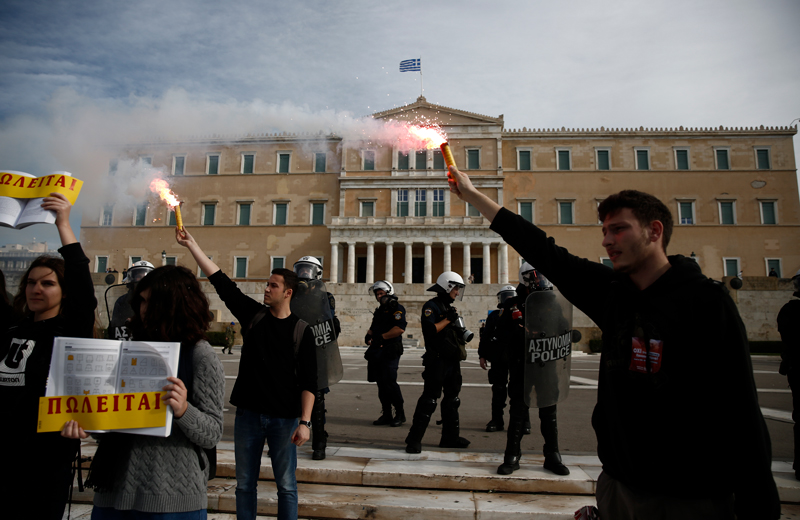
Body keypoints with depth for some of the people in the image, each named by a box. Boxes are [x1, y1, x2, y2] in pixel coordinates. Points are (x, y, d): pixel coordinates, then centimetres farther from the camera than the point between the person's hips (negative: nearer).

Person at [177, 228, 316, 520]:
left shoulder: (301, 330, -6)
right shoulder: (253, 315, 2)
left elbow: (308, 381, -7)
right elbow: (220, 280, -1)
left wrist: (305, 422, -13)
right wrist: (191, 244, -4)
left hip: (284, 418, -3)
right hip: (248, 413, 3)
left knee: (286, 485, 8)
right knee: (244, 483, 14)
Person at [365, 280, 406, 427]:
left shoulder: (396, 308, -7)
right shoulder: (379, 311, 21)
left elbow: (400, 328, -20)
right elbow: (373, 327, 26)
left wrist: (382, 337, -16)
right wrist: (369, 335, 4)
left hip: (390, 352, -9)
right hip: (377, 352, 9)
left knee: (389, 382, -11)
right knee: (381, 383, 9)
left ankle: (400, 414, 3)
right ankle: (386, 414, 18)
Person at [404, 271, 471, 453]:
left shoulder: (450, 308, 19)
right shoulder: (431, 306, -9)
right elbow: (429, 330, -22)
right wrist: (448, 319, -18)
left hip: (452, 360, 9)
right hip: (437, 360, -9)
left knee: (452, 399, 14)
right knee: (429, 399, -8)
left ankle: (450, 437, 25)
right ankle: (414, 440, -2)